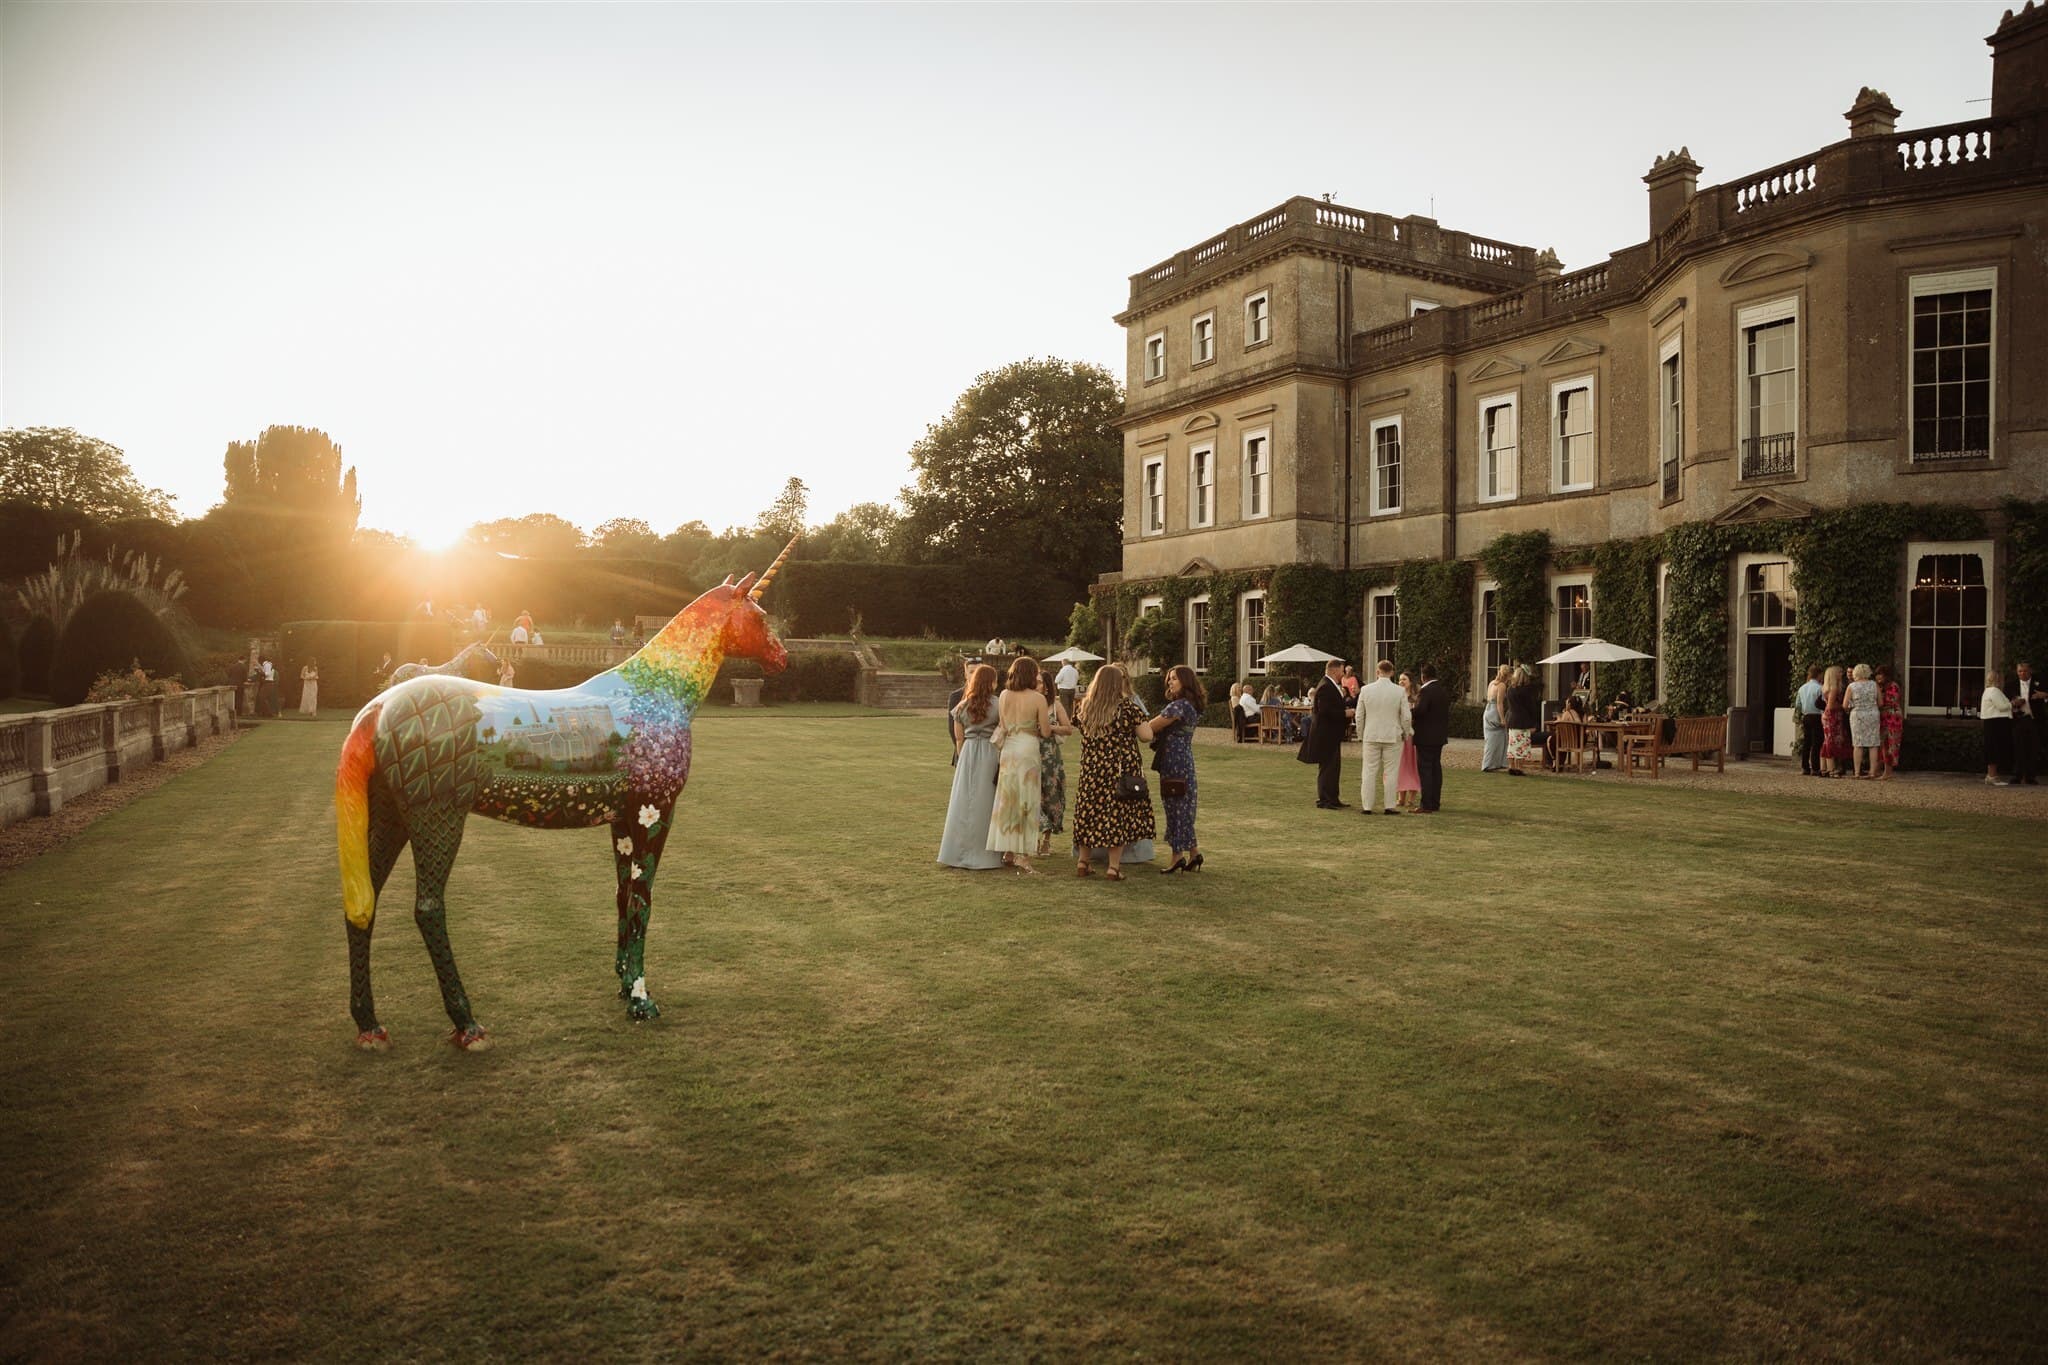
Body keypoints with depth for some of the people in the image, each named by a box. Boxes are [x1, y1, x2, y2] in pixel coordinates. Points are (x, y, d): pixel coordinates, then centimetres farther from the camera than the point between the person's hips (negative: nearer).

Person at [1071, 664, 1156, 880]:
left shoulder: (1085, 706, 3)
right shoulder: (1127, 706, -10)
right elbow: (1147, 736, -10)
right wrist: (1140, 719, 9)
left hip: (1090, 771, 4)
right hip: (1120, 770, -4)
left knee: (1089, 813, 13)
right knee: (1118, 813, 3)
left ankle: (1082, 862, 19)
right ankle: (1114, 867, 3)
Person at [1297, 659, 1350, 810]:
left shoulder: (1332, 686, 14)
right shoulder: (1325, 687, -18)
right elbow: (1324, 711, -26)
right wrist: (1345, 714, -21)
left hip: (1332, 735, 11)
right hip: (1325, 734, -11)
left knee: (1334, 768, 14)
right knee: (1327, 768, -5)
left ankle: (1332, 799, 21)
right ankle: (1323, 800, 1)